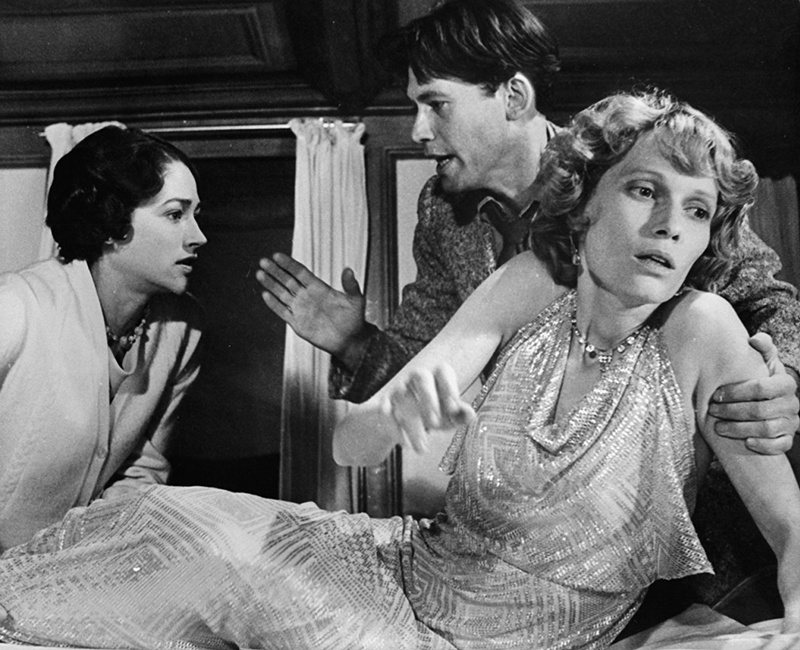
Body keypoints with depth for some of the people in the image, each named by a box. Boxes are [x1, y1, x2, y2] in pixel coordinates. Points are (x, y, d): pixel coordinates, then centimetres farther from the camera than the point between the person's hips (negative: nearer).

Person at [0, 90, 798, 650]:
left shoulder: (700, 329, -15)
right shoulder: (536, 284, -8)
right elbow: (349, 448, -12)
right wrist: (394, 411, -35)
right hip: (403, 564, 3)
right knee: (174, 526, -17)